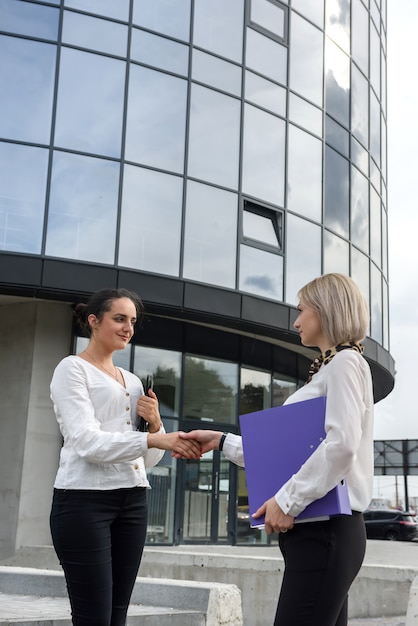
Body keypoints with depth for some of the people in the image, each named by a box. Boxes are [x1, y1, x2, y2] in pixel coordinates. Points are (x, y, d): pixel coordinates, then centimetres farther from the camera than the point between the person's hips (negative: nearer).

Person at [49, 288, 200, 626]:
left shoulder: (133, 380, 19)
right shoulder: (73, 369, -1)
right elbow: (86, 442, -16)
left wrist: (155, 424, -2)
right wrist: (155, 440, -27)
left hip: (132, 500, 7)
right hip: (85, 499, -6)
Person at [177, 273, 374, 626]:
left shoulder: (344, 362, -6)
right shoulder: (327, 369, 23)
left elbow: (342, 443, -21)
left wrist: (288, 501, -19)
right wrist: (221, 441, 19)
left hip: (325, 528, -9)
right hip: (316, 527, 9)